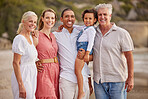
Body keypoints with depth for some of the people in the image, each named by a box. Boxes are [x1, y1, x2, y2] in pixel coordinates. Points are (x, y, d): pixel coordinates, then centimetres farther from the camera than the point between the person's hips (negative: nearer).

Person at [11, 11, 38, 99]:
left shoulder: (30, 38, 12)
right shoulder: (20, 39, -14)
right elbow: (16, 63, -19)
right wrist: (21, 85, -22)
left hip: (31, 77, 9)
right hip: (23, 77, -9)